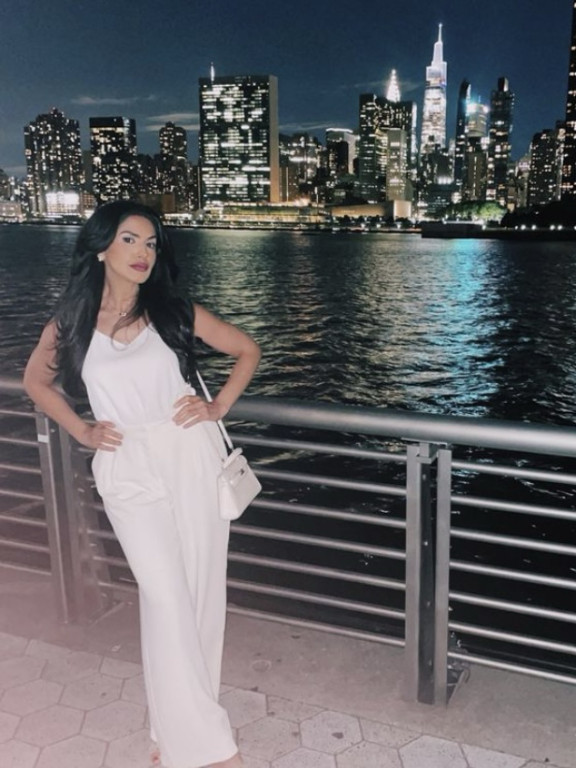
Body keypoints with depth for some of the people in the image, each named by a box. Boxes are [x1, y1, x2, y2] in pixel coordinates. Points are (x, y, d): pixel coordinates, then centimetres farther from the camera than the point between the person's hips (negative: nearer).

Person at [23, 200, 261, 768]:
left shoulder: (177, 313, 2)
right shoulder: (70, 323, 2)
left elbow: (247, 350, 12)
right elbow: (35, 381, 19)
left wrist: (218, 407, 1)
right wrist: (81, 431, 8)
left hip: (191, 458, 1)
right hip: (128, 470, -1)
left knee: (201, 592, 6)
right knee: (166, 598, -6)